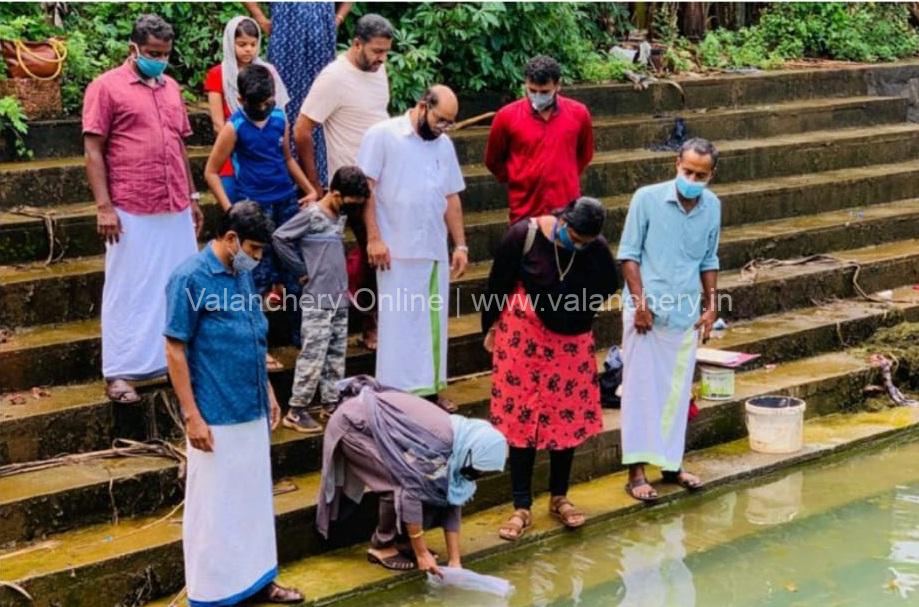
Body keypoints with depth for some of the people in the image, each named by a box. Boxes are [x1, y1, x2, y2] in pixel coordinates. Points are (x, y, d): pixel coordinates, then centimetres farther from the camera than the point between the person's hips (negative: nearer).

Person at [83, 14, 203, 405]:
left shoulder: (171, 88, 14)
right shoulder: (106, 87, -4)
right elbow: (93, 150, -7)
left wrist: (192, 196, 18)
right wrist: (103, 206, -13)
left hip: (176, 209, 6)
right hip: (131, 212, -6)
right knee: (129, 291, 1)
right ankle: (120, 372, 9)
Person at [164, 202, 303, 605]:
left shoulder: (242, 274, 8)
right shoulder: (190, 279, -15)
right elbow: (175, 350, -15)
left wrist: (268, 392, 17)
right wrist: (191, 416, -17)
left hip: (251, 412, 8)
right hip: (216, 418, -8)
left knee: (254, 499, 17)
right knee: (214, 507, 2)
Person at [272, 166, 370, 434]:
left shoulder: (340, 217, 11)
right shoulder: (311, 215, -11)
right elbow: (279, 238, -12)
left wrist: (343, 286, 13)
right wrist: (302, 271, -6)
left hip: (339, 300, 8)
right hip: (317, 301, -8)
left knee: (336, 355, 12)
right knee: (313, 355, -7)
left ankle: (331, 402, 22)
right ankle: (296, 411, -2)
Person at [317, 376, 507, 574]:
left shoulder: (459, 448, -7)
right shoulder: (437, 443, -32)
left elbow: (451, 503, -1)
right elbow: (410, 491, -30)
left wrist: (454, 560, -4)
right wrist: (422, 553, -25)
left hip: (380, 423, 8)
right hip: (355, 424, -8)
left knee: (434, 488, -4)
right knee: (401, 483, -22)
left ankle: (402, 540, 10)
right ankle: (381, 546, -3)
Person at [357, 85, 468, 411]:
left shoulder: (444, 144, 12)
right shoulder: (383, 135, -6)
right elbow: (365, 188, -9)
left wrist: (460, 245, 12)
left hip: (435, 250, 6)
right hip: (398, 250, -6)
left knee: (433, 321, 10)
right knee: (399, 321, -1)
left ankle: (429, 387, 20)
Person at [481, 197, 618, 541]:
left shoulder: (597, 250, -13)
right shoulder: (524, 235, -19)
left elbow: (607, 287, 7)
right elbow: (499, 283, -6)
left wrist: (578, 316, 8)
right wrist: (492, 327, 3)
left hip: (571, 343, 2)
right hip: (523, 338, -2)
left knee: (568, 417, 6)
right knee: (521, 418, 0)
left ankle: (559, 498, 23)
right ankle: (521, 507, 6)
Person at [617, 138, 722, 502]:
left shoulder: (712, 207, 4)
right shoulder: (647, 198, -9)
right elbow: (629, 253, -6)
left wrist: (711, 305, 9)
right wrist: (640, 301, -12)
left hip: (685, 313, 4)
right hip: (647, 309, -4)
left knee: (677, 391, 10)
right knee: (640, 387, -1)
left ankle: (671, 463, 22)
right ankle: (637, 471, 3)